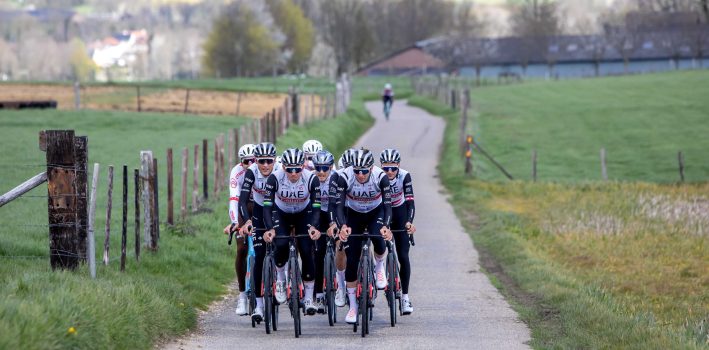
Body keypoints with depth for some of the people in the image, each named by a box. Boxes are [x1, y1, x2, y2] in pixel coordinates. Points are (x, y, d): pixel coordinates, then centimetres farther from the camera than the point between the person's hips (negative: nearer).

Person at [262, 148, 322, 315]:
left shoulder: (311, 179, -27)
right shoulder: (274, 178, -28)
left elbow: (316, 207, -26)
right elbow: (267, 206, -29)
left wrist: (313, 227, -44)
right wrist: (270, 229, -43)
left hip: (304, 215, 0)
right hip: (281, 214, 0)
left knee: (307, 252, -13)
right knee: (281, 244, -27)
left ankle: (308, 299, -2)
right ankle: (280, 279, 1)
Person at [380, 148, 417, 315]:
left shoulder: (404, 176, -25)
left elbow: (410, 201, -30)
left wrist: (409, 222, -46)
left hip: (399, 214, 0)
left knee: (403, 256, -7)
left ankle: (405, 297, -3)